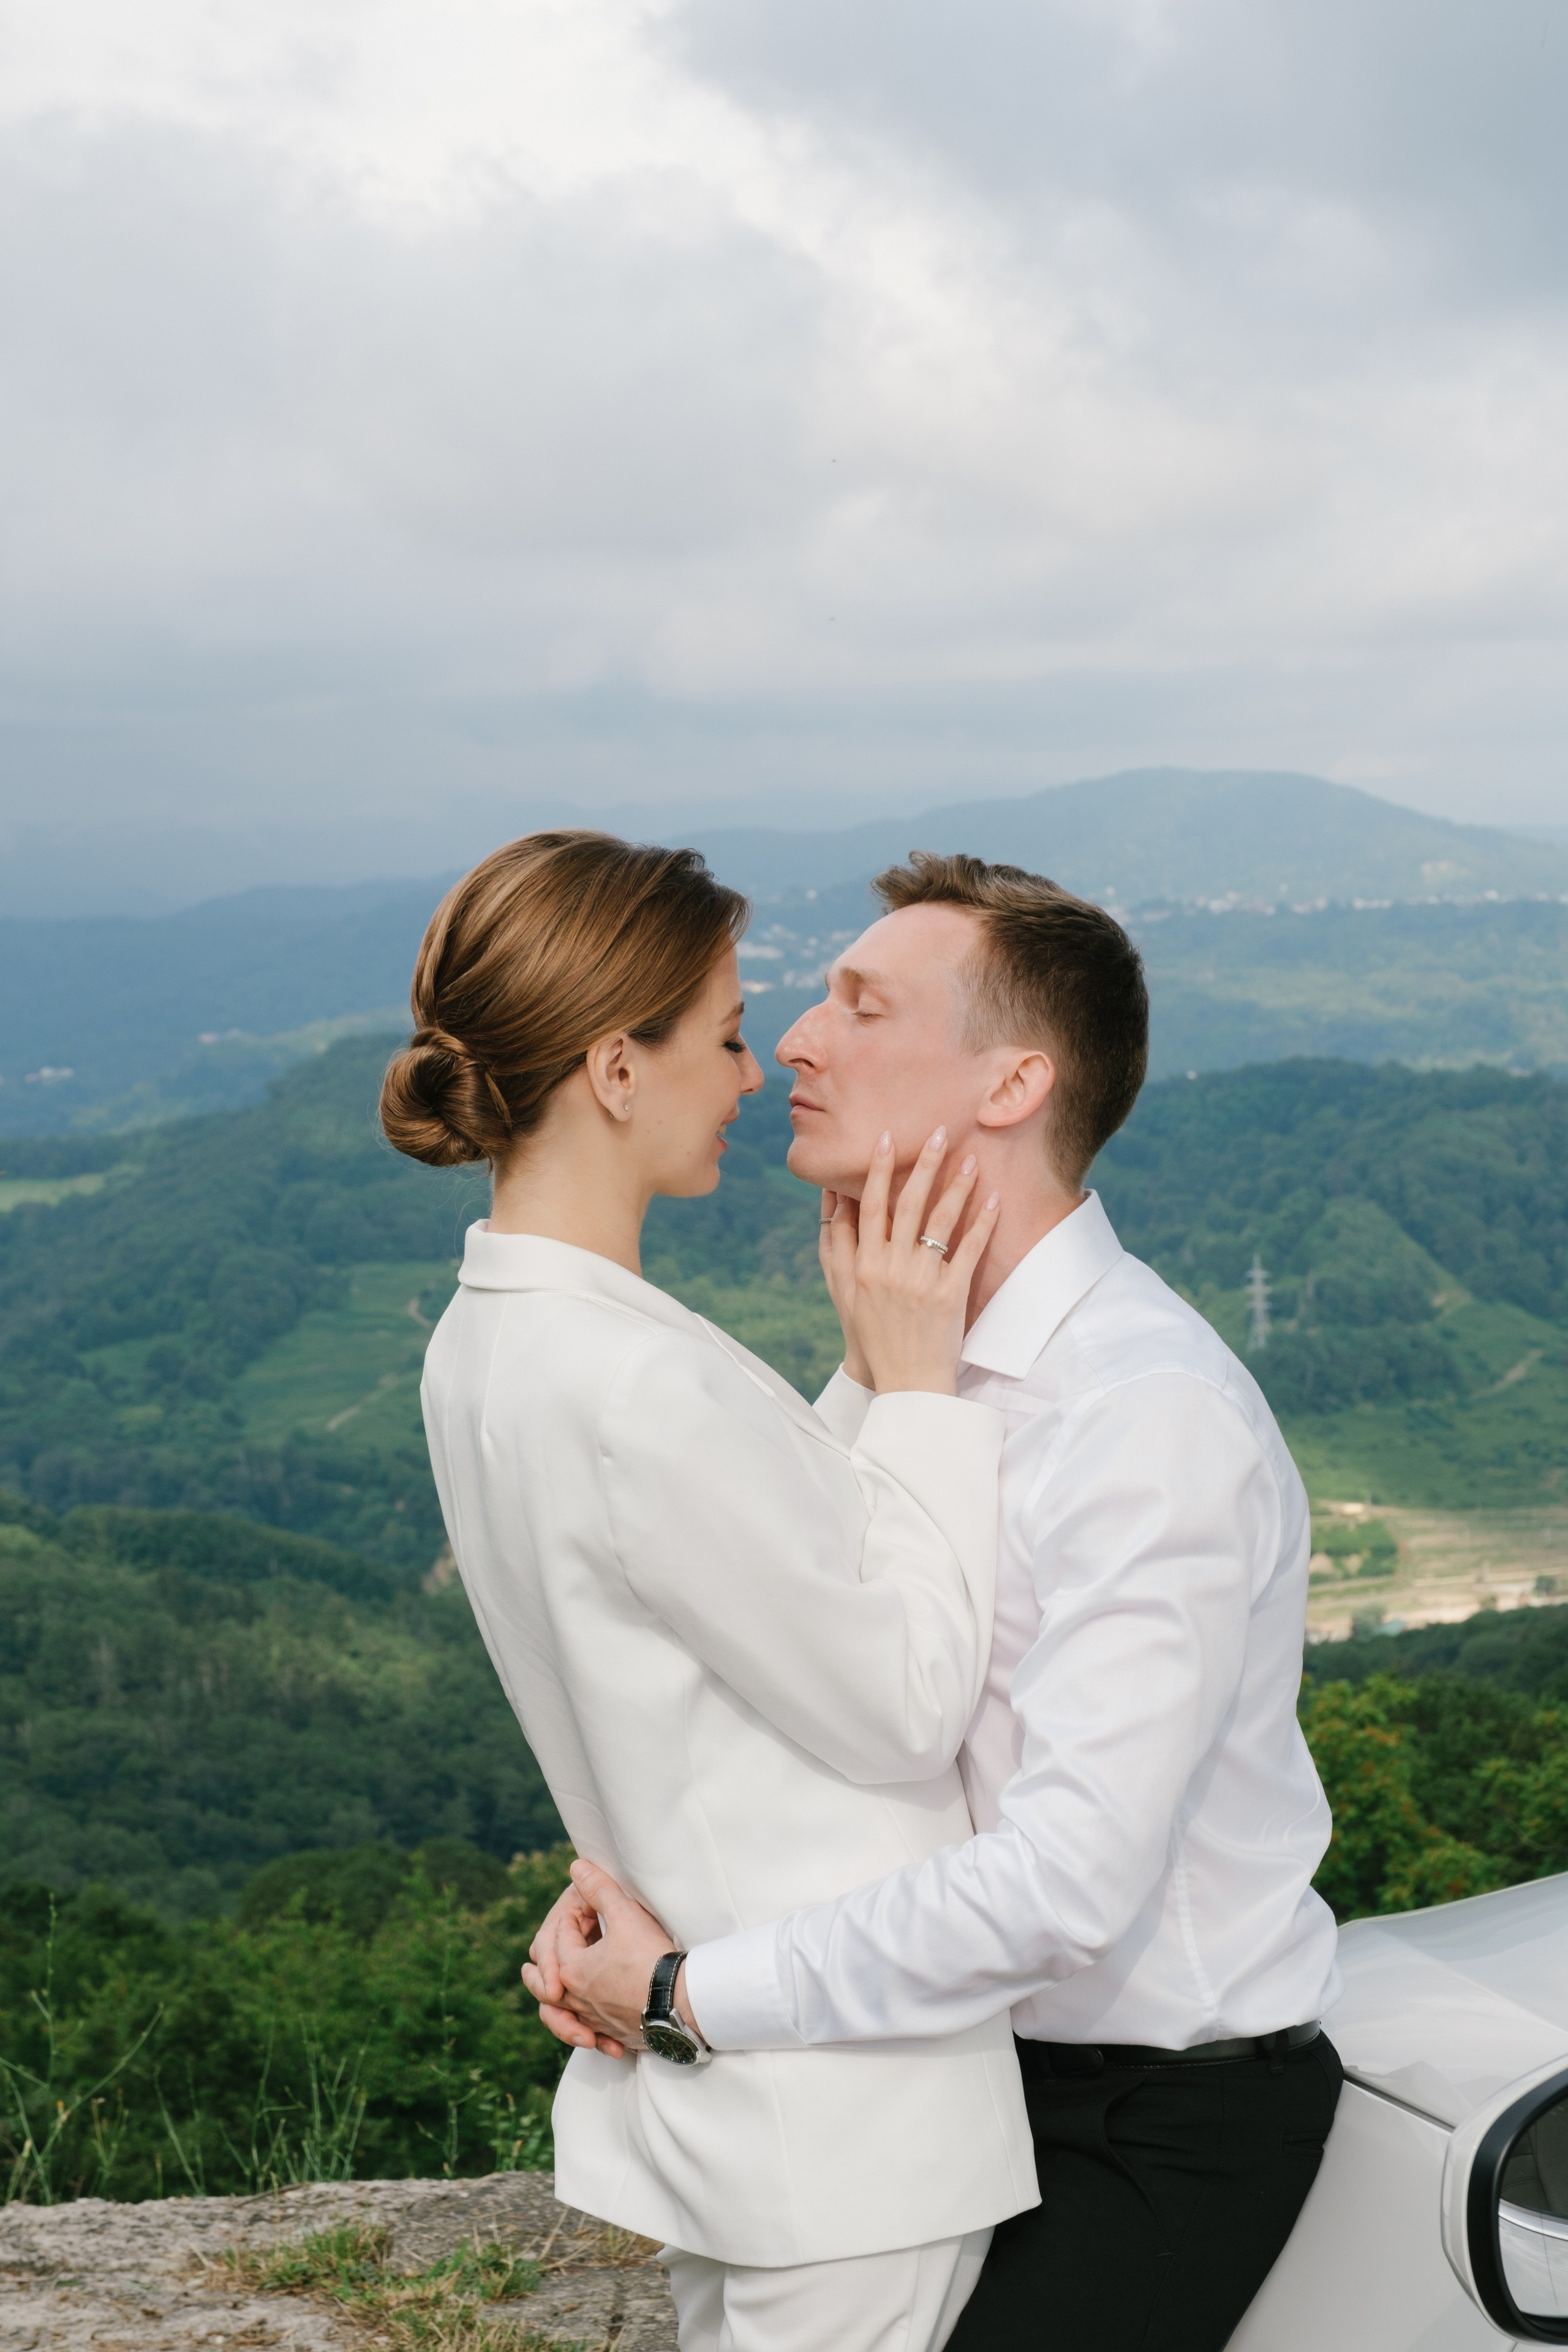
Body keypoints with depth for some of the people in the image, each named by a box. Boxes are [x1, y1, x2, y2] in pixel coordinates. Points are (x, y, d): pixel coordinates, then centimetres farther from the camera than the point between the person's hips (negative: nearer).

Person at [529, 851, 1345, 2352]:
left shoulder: (1155, 1417, -25)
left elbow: (1068, 1878, -30)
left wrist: (689, 1994, -23)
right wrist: (628, 1887, -9)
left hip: (1168, 2117, -7)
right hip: (988, 2051, 7)